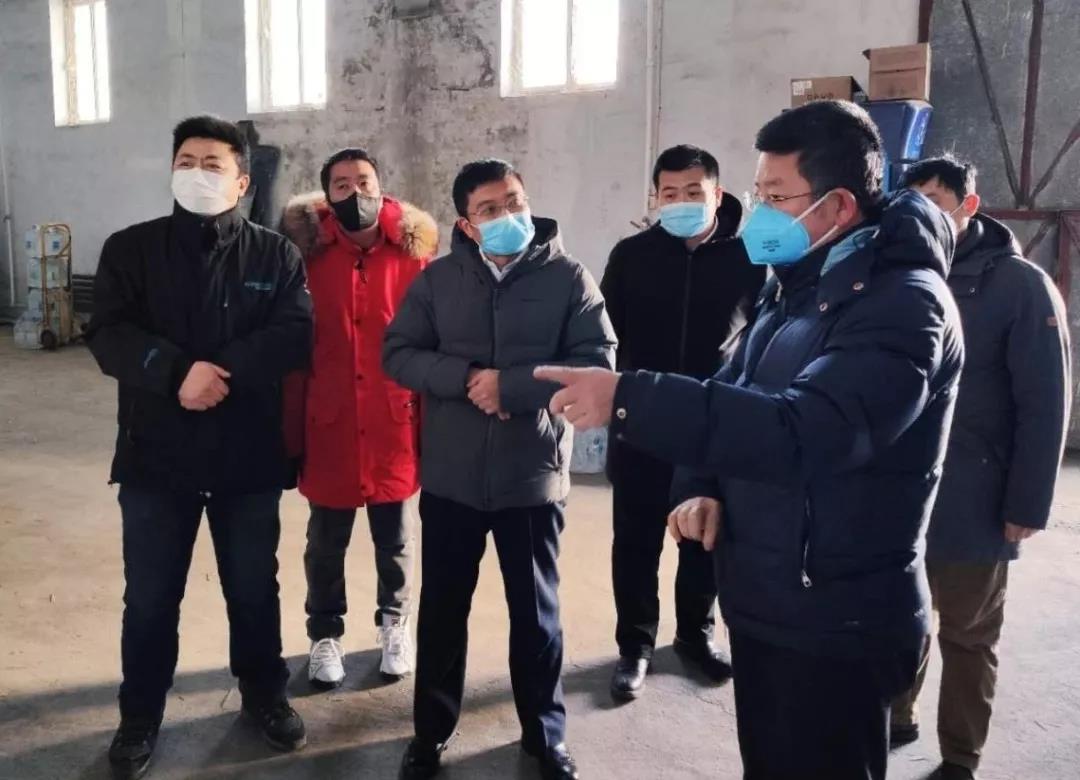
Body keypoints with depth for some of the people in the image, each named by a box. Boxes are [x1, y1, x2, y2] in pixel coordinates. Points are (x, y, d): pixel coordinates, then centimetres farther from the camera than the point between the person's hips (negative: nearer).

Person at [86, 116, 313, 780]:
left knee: (255, 590, 14)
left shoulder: (276, 255, 2)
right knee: (150, 598, 11)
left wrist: (220, 369, -22)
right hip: (157, 456, 0)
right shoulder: (130, 249, 3)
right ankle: (141, 717, 30)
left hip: (249, 456, 0)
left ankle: (265, 694, 35)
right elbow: (110, 337, -9)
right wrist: (179, 372, -25)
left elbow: (296, 335, -10)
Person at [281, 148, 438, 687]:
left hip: (395, 427, 0)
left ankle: (395, 625, 36)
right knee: (326, 543, 13)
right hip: (330, 427, 0)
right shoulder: (310, 258, -4)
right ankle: (325, 635, 32)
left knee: (394, 541, 16)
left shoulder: (413, 257, -3)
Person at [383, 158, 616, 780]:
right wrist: (467, 379, -17)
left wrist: (508, 384, -19)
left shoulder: (568, 277, -5)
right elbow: (398, 353, -2)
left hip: (533, 475, -1)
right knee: (442, 608, 14)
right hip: (451, 476, 2)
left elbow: (598, 362, -12)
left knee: (536, 612, 14)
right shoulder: (438, 278, 2)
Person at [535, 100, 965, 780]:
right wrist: (702, 488, -6)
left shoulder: (904, 302, -19)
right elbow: (736, 395, 14)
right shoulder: (799, 285, 10)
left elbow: (807, 430, -35)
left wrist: (627, 399, -38)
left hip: (836, 627, -8)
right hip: (766, 605, 8)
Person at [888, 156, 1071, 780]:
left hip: (971, 502, -4)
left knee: (967, 636, 12)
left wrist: (1027, 505, -12)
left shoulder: (1020, 285, -8)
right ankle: (895, 719, 38)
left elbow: (1045, 403, -10)